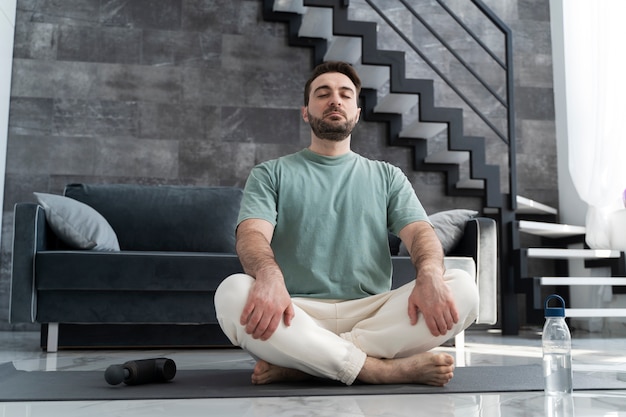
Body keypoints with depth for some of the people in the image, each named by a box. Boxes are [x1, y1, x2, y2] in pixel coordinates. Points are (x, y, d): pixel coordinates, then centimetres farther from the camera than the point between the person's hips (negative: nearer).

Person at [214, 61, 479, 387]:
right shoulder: (270, 175, 14)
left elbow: (419, 231, 4)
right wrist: (268, 275, -29)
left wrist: (430, 274, -21)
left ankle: (303, 363, -24)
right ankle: (385, 369, -29)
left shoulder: (387, 176, 19)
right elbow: (252, 235, -4)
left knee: (461, 287, -24)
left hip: (372, 316, 2)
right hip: (298, 316, -2)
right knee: (232, 293, -32)